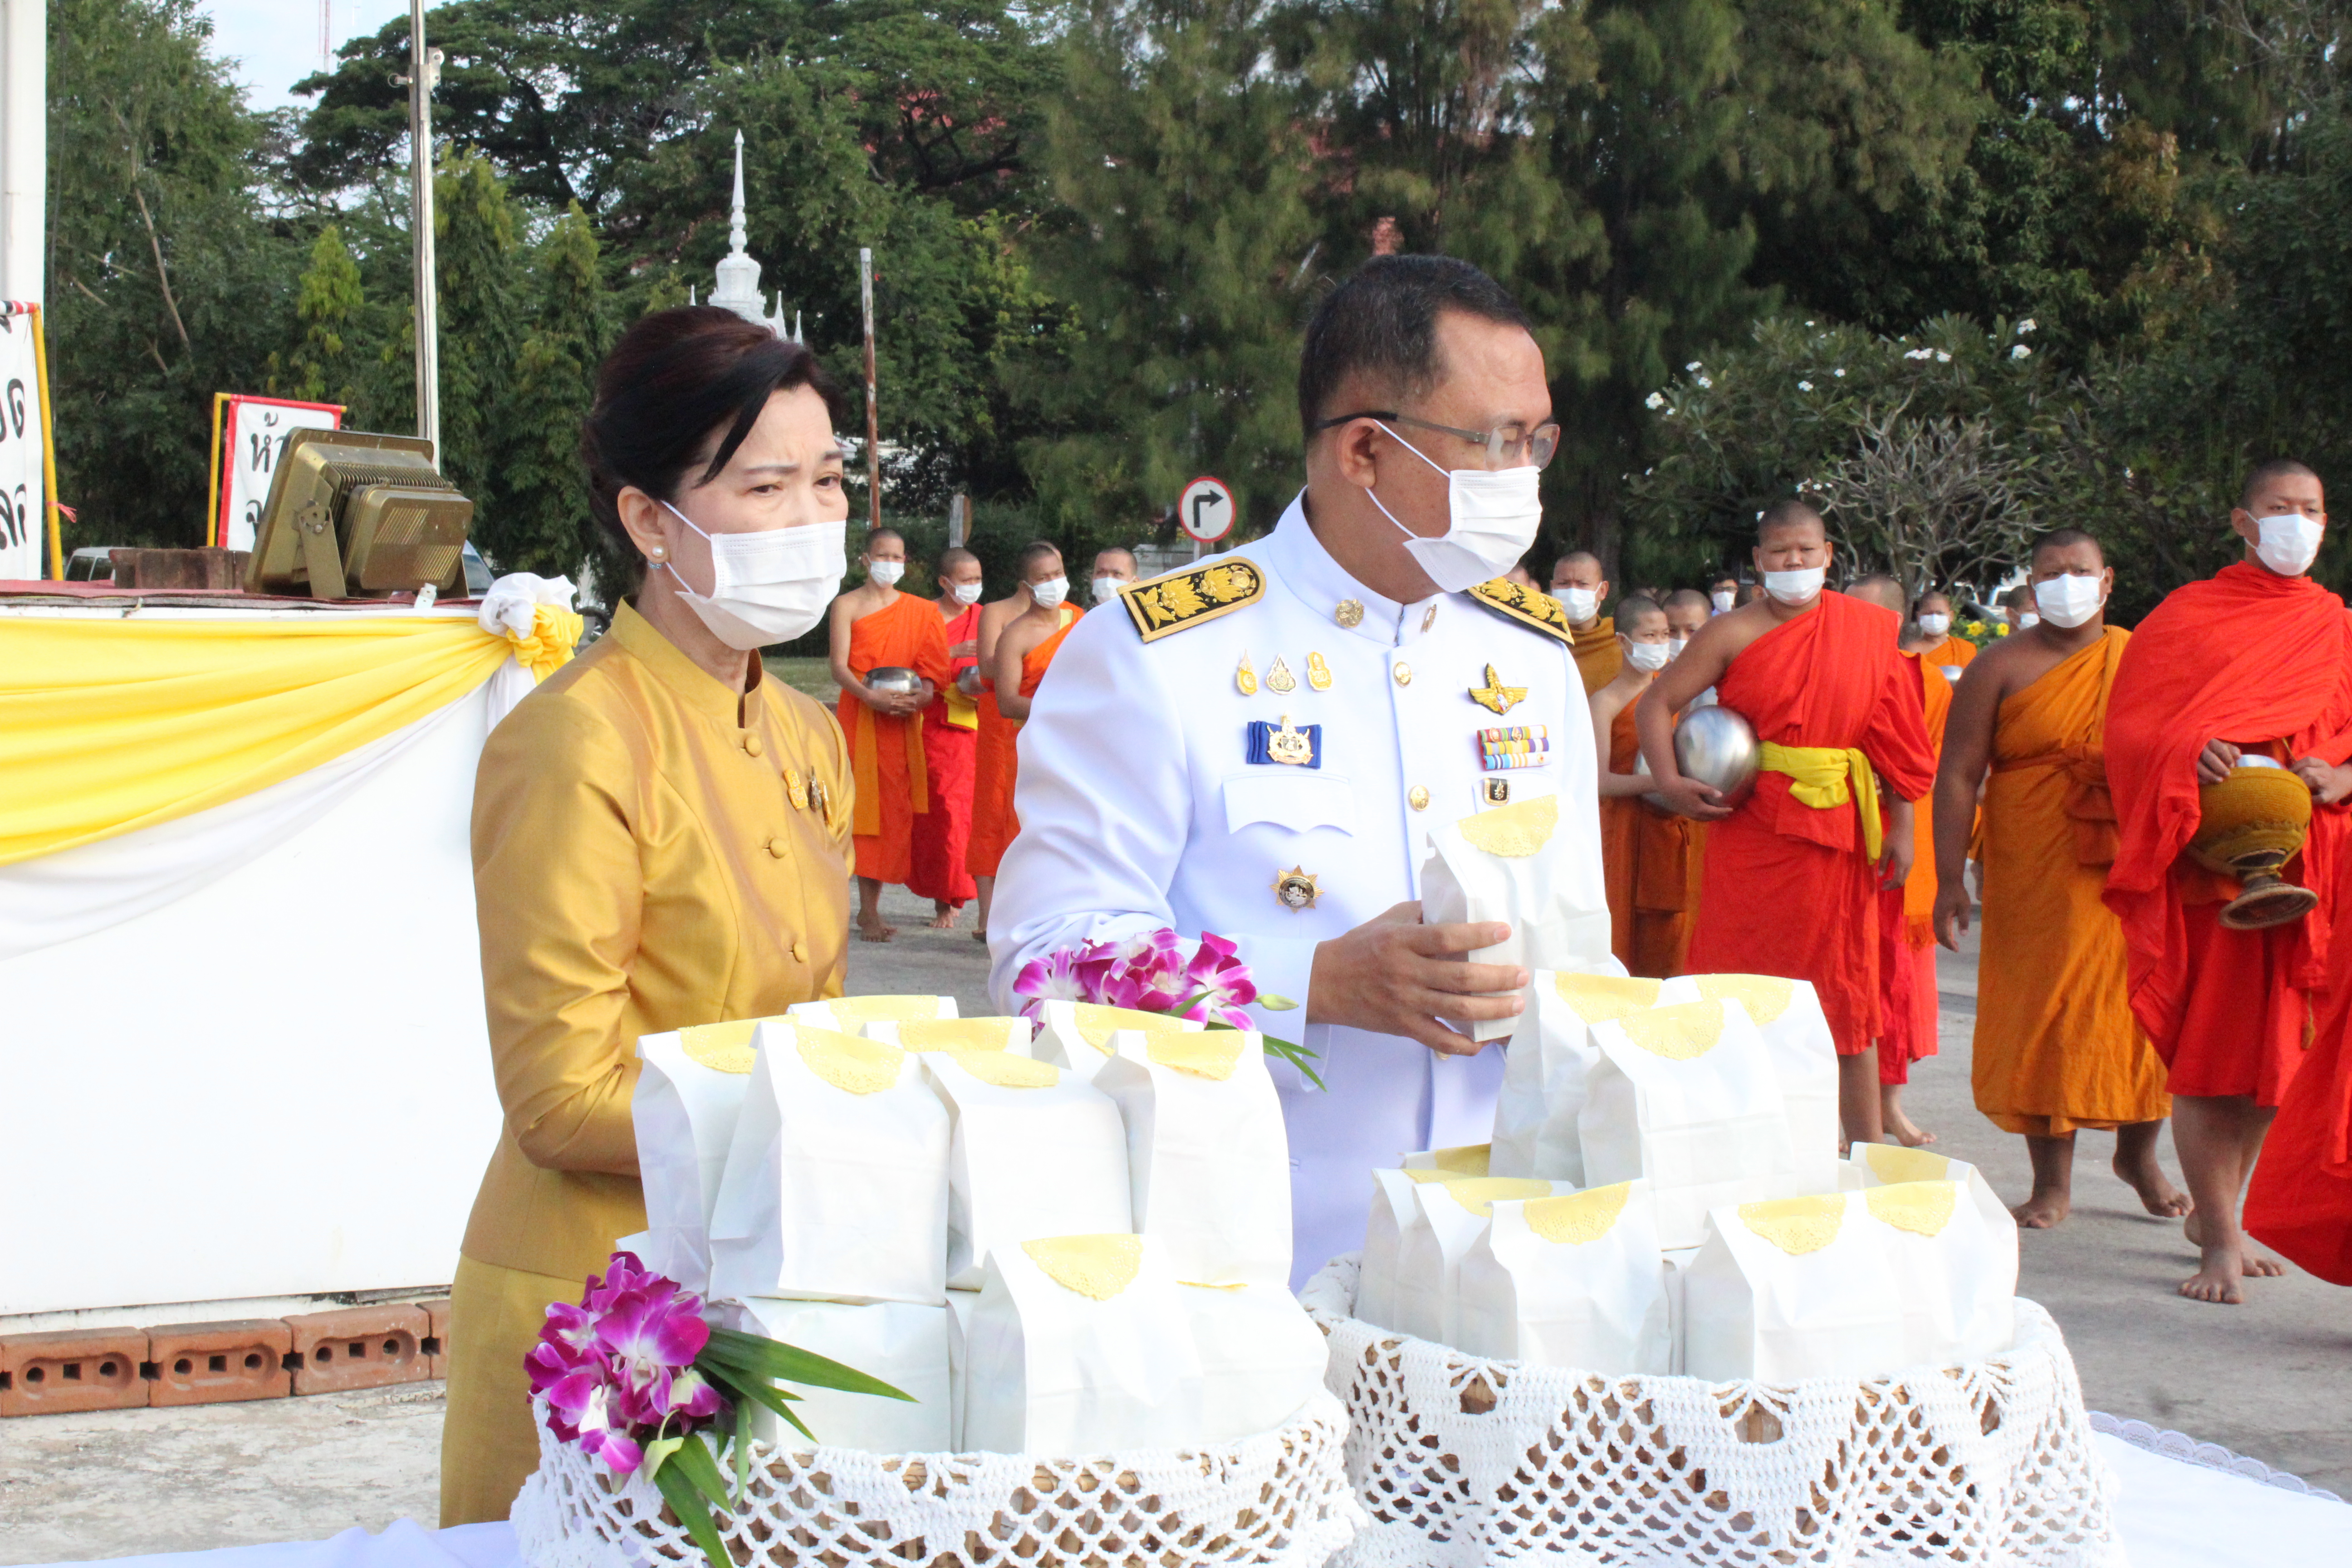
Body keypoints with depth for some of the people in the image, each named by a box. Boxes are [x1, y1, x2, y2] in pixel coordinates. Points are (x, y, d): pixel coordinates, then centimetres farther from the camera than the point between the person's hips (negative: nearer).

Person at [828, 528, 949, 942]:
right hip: (860, 716, -3)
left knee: (894, 807, 0)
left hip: (903, 721, 4)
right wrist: (870, 695, -23)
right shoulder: (848, 605, 3)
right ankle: (869, 911, -7)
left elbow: (932, 667, 10)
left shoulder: (918, 610, 14)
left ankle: (870, 909, 7)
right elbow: (839, 666, -7)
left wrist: (923, 693, -12)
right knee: (866, 804, -8)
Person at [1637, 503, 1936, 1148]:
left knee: (1845, 987, 7)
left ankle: (1868, 1146, 14)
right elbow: (1657, 704, -1)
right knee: (1742, 978, 1)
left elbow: (1891, 734, 6)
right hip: (1750, 826, -1)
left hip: (1837, 829, 1)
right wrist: (1670, 784, -15)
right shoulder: (1733, 633, 0)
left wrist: (1900, 827, 2)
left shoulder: (1866, 629, 5)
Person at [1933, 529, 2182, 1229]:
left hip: (2139, 870, 2)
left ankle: (2139, 1153, 27)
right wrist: (1950, 880, -12)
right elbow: (1957, 774, -4)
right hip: (2035, 877, -2)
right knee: (2042, 1012, -1)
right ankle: (2052, 1182, 8)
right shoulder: (2002, 667, 1)